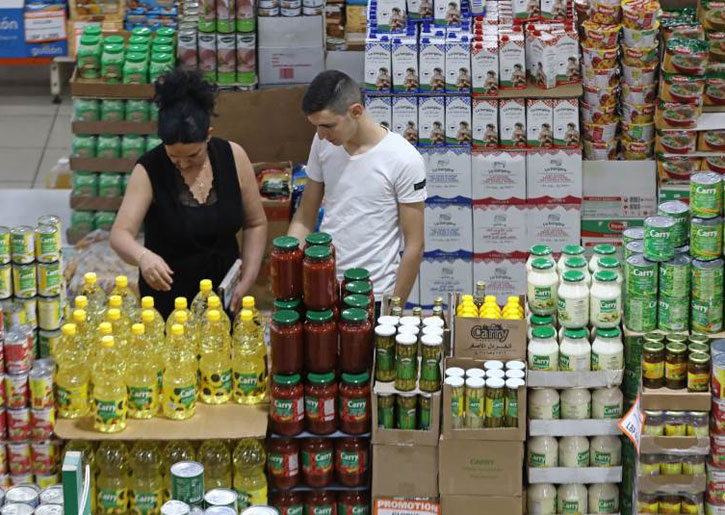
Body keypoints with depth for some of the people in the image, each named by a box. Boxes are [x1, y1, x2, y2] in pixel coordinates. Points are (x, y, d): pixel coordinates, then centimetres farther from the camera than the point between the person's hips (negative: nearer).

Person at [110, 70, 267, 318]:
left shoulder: (233, 157, -9)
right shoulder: (149, 171, -17)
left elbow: (255, 223, 0)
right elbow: (120, 234, -25)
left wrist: (246, 281, -9)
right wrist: (142, 256, -46)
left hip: (223, 290, 3)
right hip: (168, 295, -2)